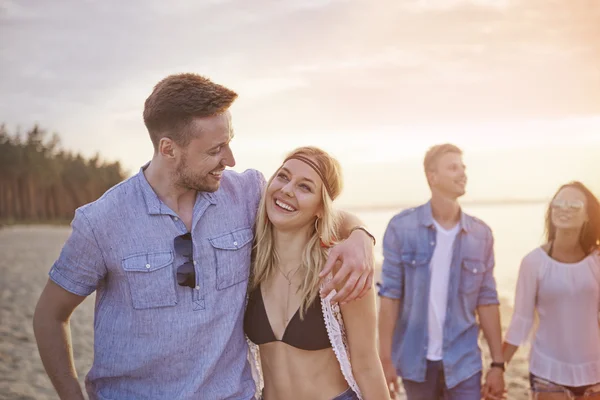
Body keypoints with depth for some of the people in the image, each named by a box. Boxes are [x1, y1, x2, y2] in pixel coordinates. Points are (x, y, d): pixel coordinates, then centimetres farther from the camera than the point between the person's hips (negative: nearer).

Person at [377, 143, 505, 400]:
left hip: (463, 361, 2)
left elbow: (487, 300, 3)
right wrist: (385, 358, -9)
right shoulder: (402, 227, -8)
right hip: (415, 359, -1)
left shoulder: (481, 234, 0)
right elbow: (390, 294, -7)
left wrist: (497, 363, 1)